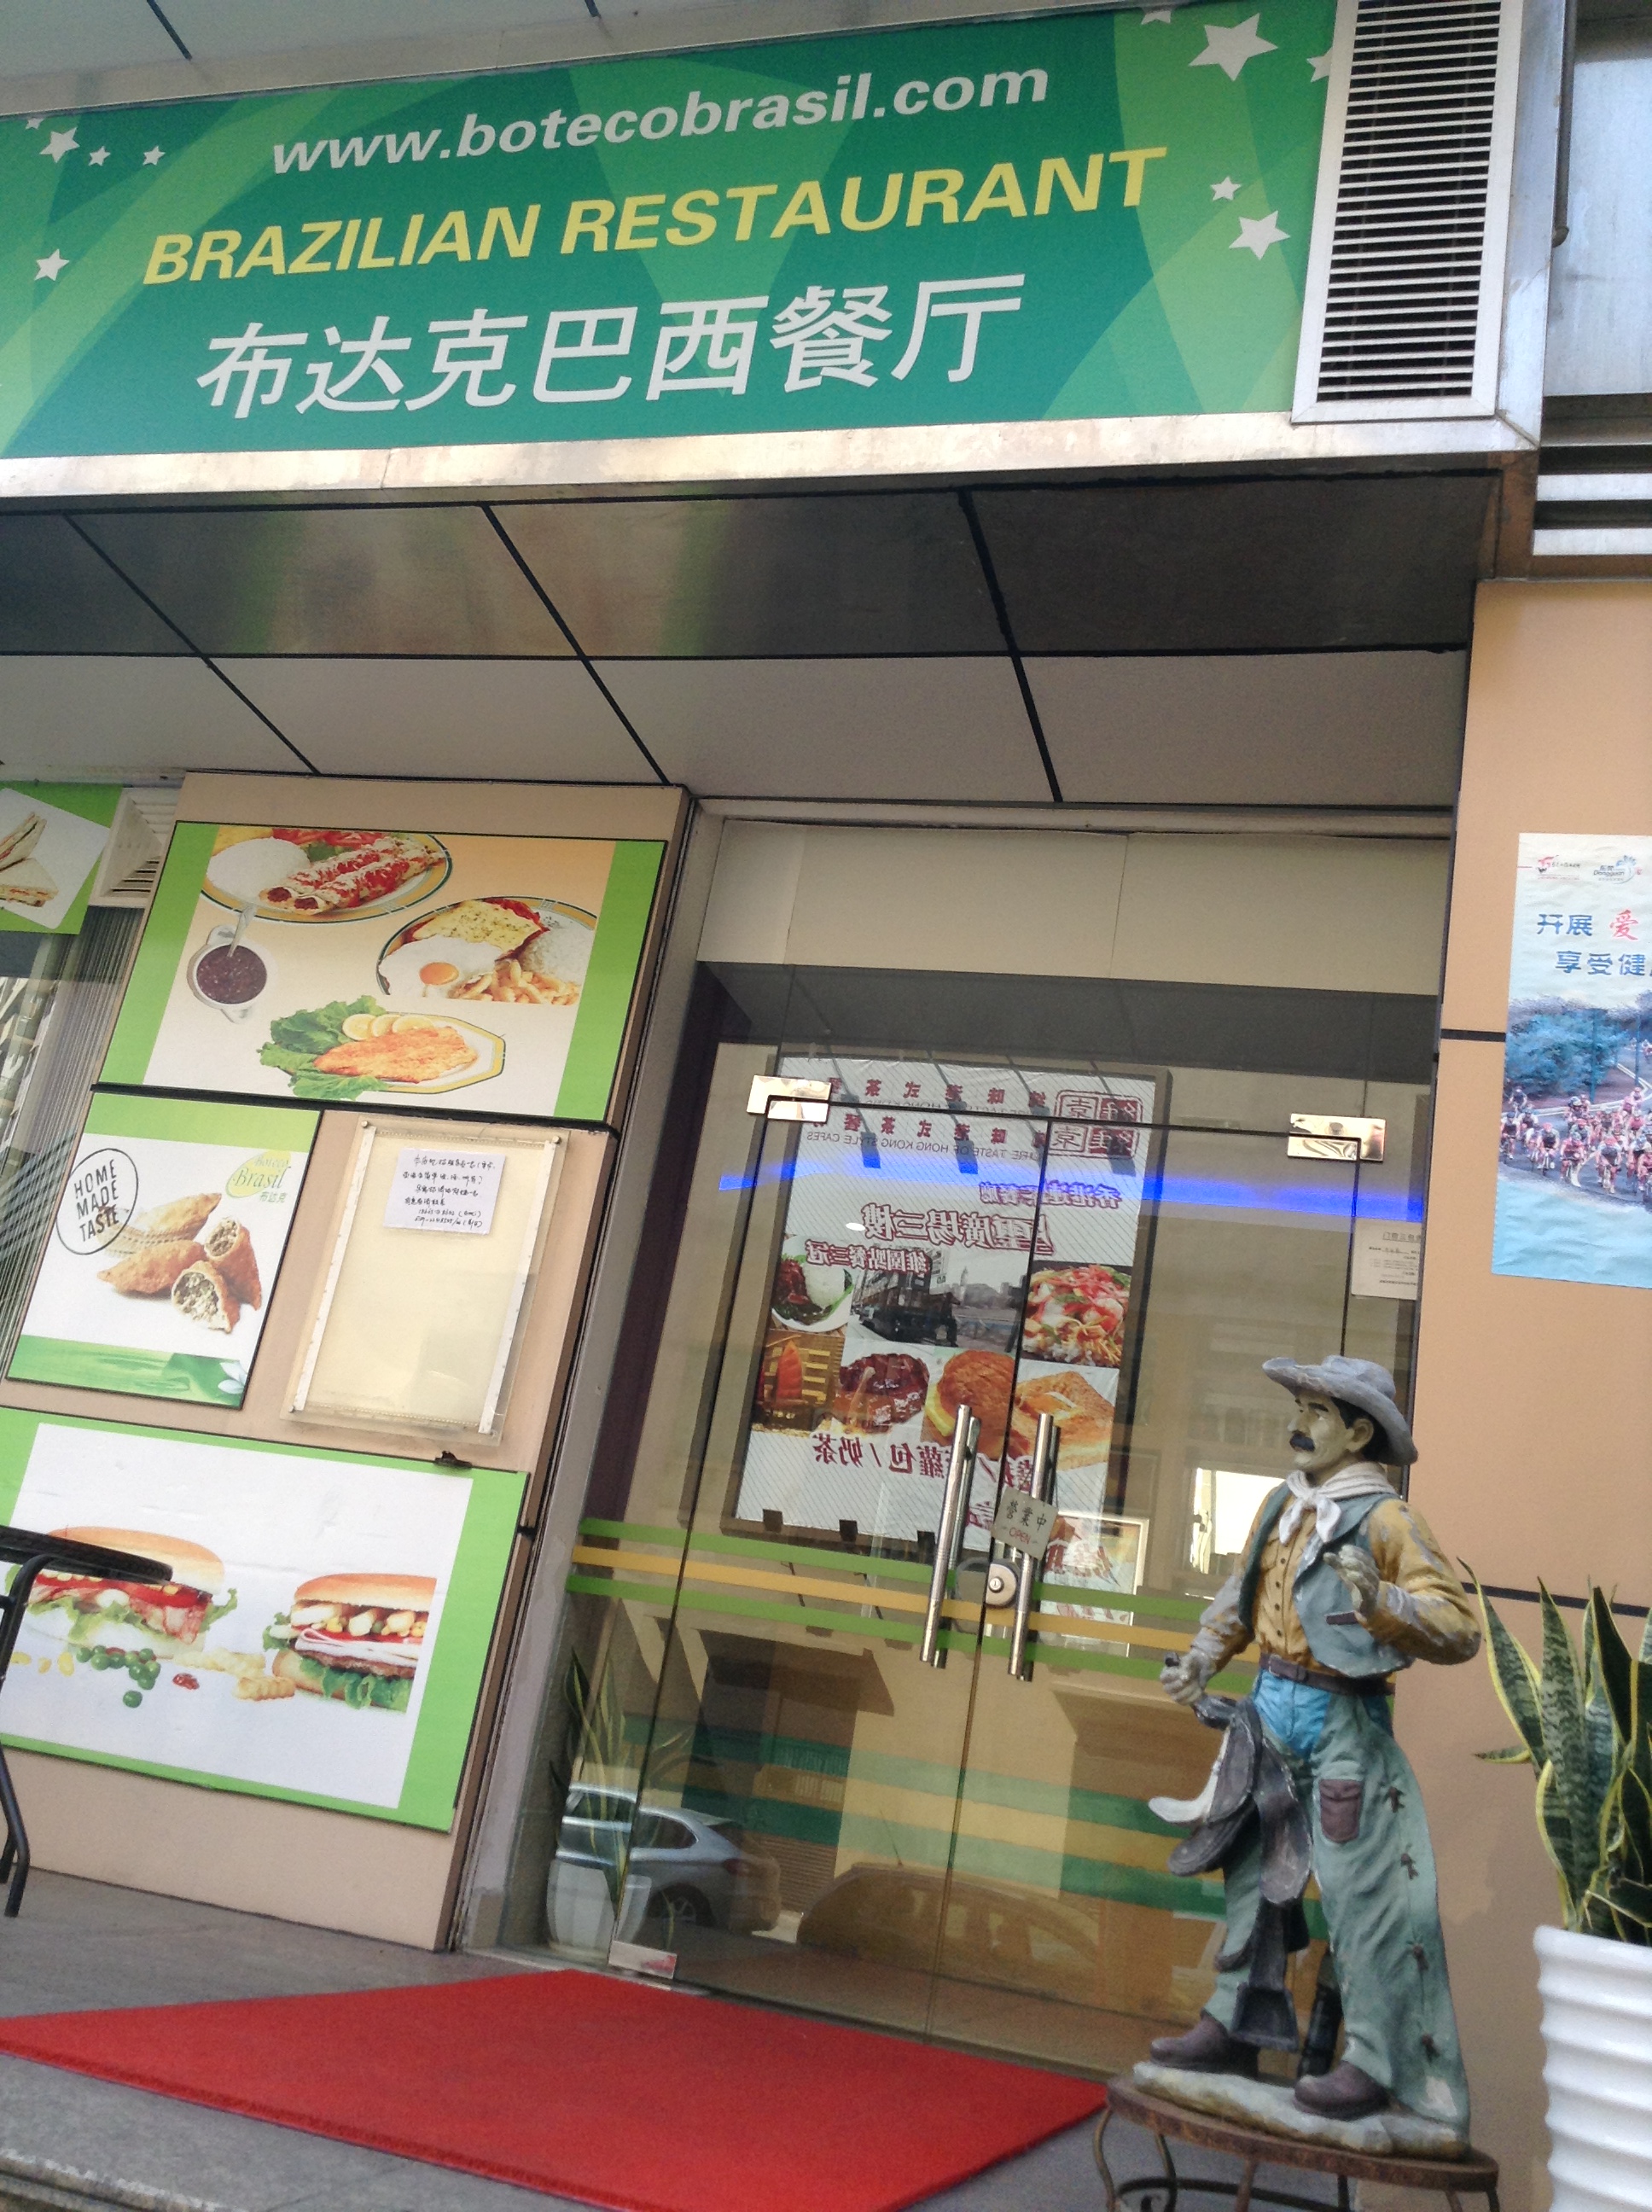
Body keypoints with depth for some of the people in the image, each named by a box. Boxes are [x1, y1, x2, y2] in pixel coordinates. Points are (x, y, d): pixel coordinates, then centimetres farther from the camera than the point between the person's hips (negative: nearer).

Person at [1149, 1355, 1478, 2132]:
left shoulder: (1384, 1519, -13)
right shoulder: (1282, 1504, 6)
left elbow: (1460, 1629, -17)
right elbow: (1242, 1593, 18)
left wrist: (1379, 1599, -32)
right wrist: (1202, 1657, 6)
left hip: (1341, 1724, -7)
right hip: (1272, 1710, 7)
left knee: (1359, 1893, -3)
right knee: (1251, 1871, 15)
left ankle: (1372, 2063, 9)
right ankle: (1230, 2026, 27)